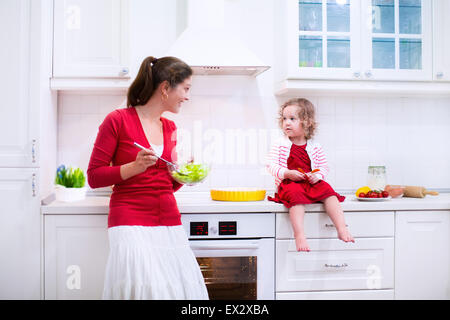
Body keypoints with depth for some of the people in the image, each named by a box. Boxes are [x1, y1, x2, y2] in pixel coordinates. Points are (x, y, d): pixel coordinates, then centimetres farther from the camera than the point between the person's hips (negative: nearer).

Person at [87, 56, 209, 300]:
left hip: (169, 223, 6)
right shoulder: (118, 120, -4)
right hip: (131, 223, -5)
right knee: (145, 290, -16)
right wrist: (135, 167, -16)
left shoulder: (170, 128, 14)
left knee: (183, 289, -3)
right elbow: (94, 176, -4)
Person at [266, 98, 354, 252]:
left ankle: (342, 229, -24)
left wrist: (317, 176, -11)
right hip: (288, 183, -3)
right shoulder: (280, 145, 2)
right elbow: (271, 165, -2)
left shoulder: (314, 147, 8)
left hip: (311, 183, 3)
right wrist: (287, 173, -17)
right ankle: (299, 234, -41)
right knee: (297, 195, -35)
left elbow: (324, 167, 12)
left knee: (328, 192, -23)